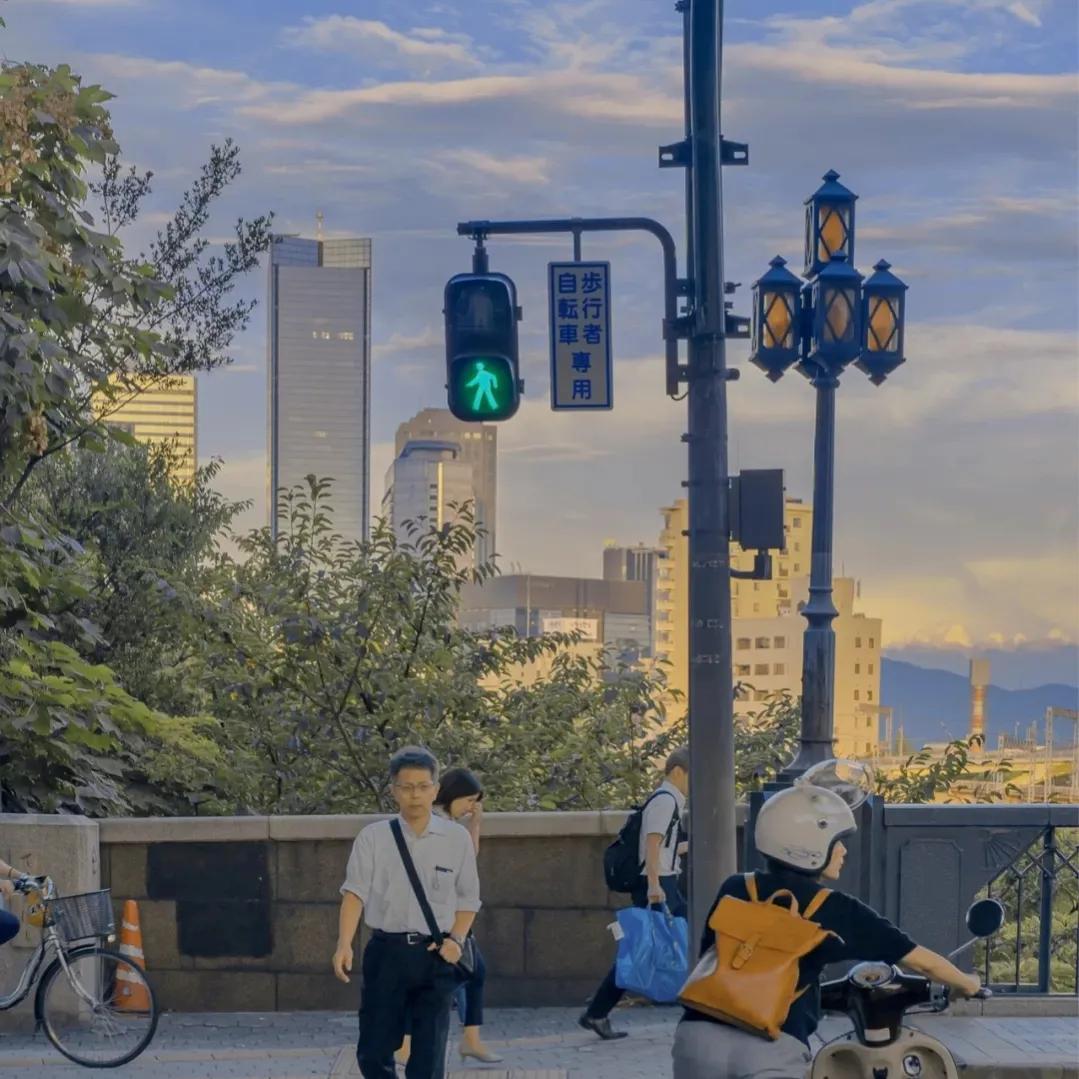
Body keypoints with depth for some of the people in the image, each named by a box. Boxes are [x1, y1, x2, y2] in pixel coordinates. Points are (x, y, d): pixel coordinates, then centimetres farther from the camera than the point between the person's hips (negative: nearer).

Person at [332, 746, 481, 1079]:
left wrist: (456, 939, -7)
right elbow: (355, 892, -7)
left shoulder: (456, 838, 3)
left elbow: (468, 899, 10)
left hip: (434, 955, 0)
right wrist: (344, 944, -21)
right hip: (386, 952, 0)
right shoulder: (373, 837, 1)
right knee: (373, 1052, 5)